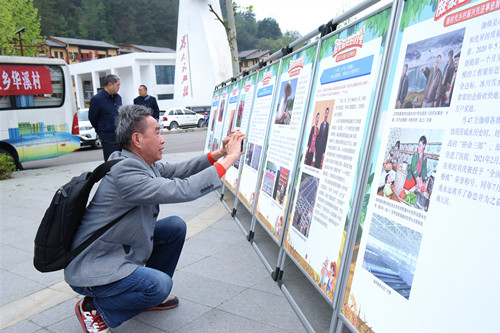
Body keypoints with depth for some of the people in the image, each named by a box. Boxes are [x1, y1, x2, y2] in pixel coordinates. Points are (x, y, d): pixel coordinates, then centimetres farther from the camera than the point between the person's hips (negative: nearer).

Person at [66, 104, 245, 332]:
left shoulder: (141, 164, -1)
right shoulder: (124, 172, -31)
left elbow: (177, 170, 4)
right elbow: (182, 190, -36)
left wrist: (219, 153, -7)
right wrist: (229, 159, -29)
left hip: (119, 251, 10)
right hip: (91, 269, -10)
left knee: (176, 227, 4)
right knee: (159, 285, -27)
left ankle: (152, 294, 18)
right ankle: (93, 308, 0)